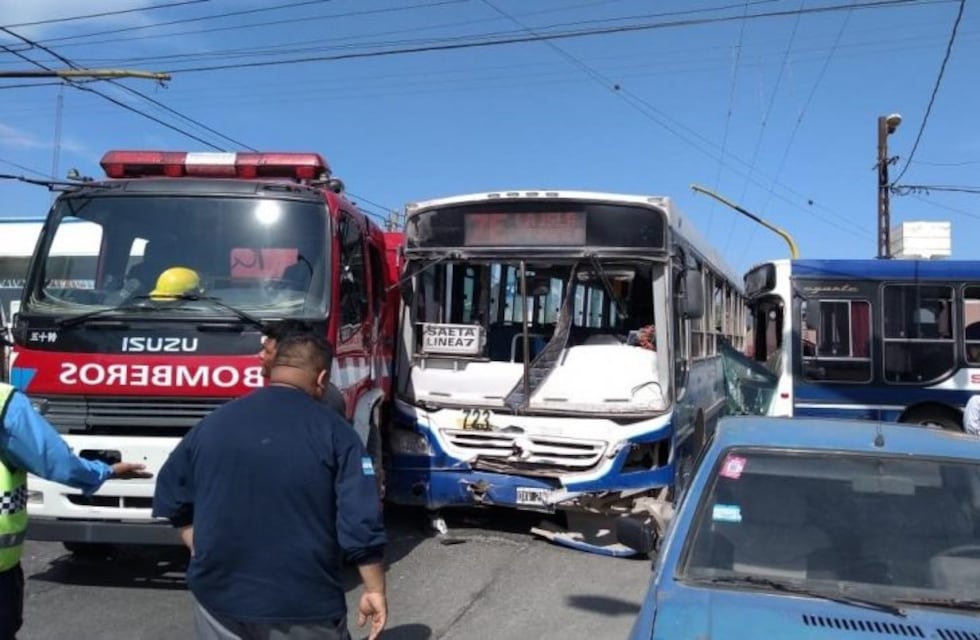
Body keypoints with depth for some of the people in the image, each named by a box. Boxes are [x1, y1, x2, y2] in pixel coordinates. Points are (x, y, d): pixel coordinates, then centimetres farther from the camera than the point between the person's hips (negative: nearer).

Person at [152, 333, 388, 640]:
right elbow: (361, 523, -15)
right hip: (304, 601, -3)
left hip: (219, 593, 4)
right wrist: (375, 590, -5)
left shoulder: (214, 422, 1)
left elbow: (169, 498, 11)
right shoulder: (333, 431, -11)